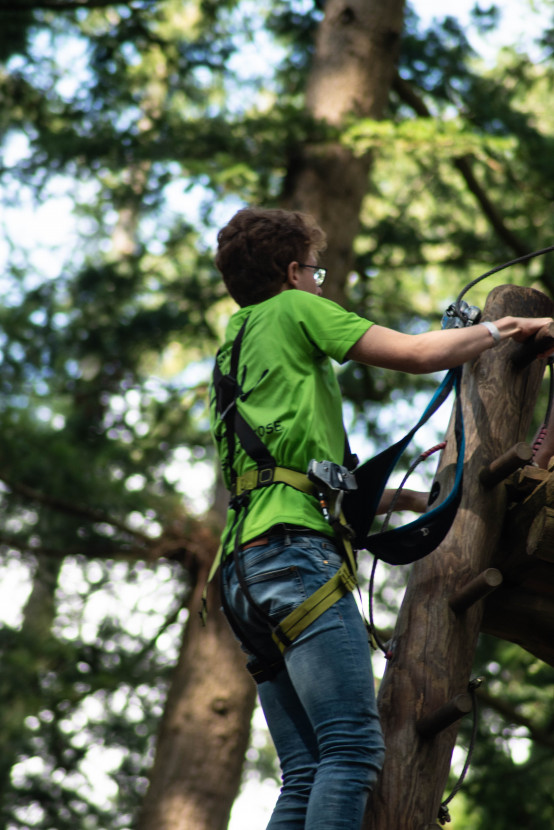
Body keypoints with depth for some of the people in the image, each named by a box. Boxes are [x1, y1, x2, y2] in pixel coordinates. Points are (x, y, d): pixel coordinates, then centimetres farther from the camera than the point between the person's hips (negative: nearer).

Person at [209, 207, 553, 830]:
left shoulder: (233, 350, 33)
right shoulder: (294, 310, 9)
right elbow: (415, 354, 1)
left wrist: (407, 496, 40)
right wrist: (501, 329, 17)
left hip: (244, 568, 9)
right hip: (294, 546, -9)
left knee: (306, 775, 0)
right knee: (354, 745, -20)